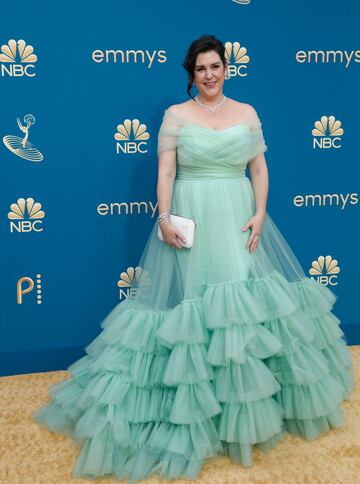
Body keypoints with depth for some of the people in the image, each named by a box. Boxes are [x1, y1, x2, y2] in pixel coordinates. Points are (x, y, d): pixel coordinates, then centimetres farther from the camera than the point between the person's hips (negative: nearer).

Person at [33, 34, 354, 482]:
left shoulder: (247, 113, 10)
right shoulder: (175, 114, 3)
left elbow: (260, 169, 8)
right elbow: (165, 171, -4)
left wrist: (260, 214, -5)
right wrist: (164, 218, -17)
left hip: (238, 221, 3)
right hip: (190, 223, -2)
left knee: (249, 301, 5)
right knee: (189, 302, -2)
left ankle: (248, 408, 23)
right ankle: (188, 409, 15)